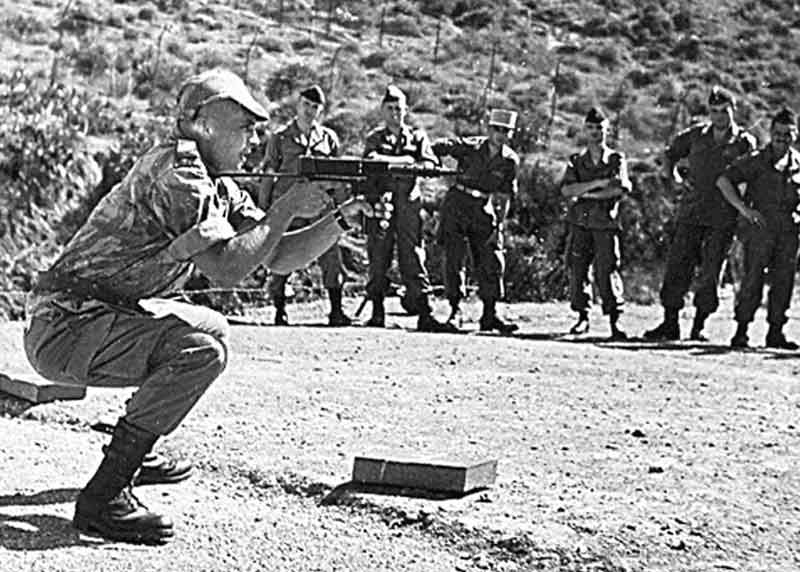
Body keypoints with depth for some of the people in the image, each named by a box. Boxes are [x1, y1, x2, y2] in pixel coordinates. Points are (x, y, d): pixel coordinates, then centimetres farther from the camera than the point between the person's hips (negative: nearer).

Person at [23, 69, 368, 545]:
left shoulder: (217, 185, 12)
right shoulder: (177, 170, -18)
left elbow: (280, 257, 11)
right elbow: (227, 267, -25)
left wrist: (341, 217, -2)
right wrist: (288, 208, -16)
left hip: (103, 315, 10)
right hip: (63, 330, -10)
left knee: (213, 330, 24)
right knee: (201, 353, -26)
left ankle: (126, 453, 23)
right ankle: (103, 500, -22)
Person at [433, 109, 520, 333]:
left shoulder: (510, 161, -1)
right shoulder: (469, 147, -8)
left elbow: (504, 197, 2)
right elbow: (439, 148, -11)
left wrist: (498, 225, -3)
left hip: (484, 210, 3)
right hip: (457, 205, -3)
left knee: (492, 262, -1)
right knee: (454, 259, -4)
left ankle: (490, 315, 5)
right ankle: (455, 310, 6)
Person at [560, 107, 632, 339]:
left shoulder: (616, 160, 7)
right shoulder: (576, 161, 13)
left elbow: (619, 189, -10)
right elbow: (566, 190, -3)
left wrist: (584, 193, -9)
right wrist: (596, 183, -13)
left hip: (606, 224, -3)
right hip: (580, 223, 3)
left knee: (606, 271, -8)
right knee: (577, 270, 1)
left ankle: (614, 321, -7)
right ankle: (582, 317, 12)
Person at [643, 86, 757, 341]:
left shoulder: (745, 142, 1)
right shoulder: (696, 135, 8)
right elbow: (670, 154, 21)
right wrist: (674, 176, 3)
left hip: (723, 218, -2)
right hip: (691, 212, 2)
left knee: (710, 273, -3)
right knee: (677, 266, -2)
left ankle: (698, 327, 6)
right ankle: (670, 324, 5)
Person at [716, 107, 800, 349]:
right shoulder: (756, 160, -1)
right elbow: (723, 180, -6)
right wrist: (744, 208, -13)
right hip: (759, 228, -4)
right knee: (753, 279, -8)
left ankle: (776, 332, 13)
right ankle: (741, 330, -2)